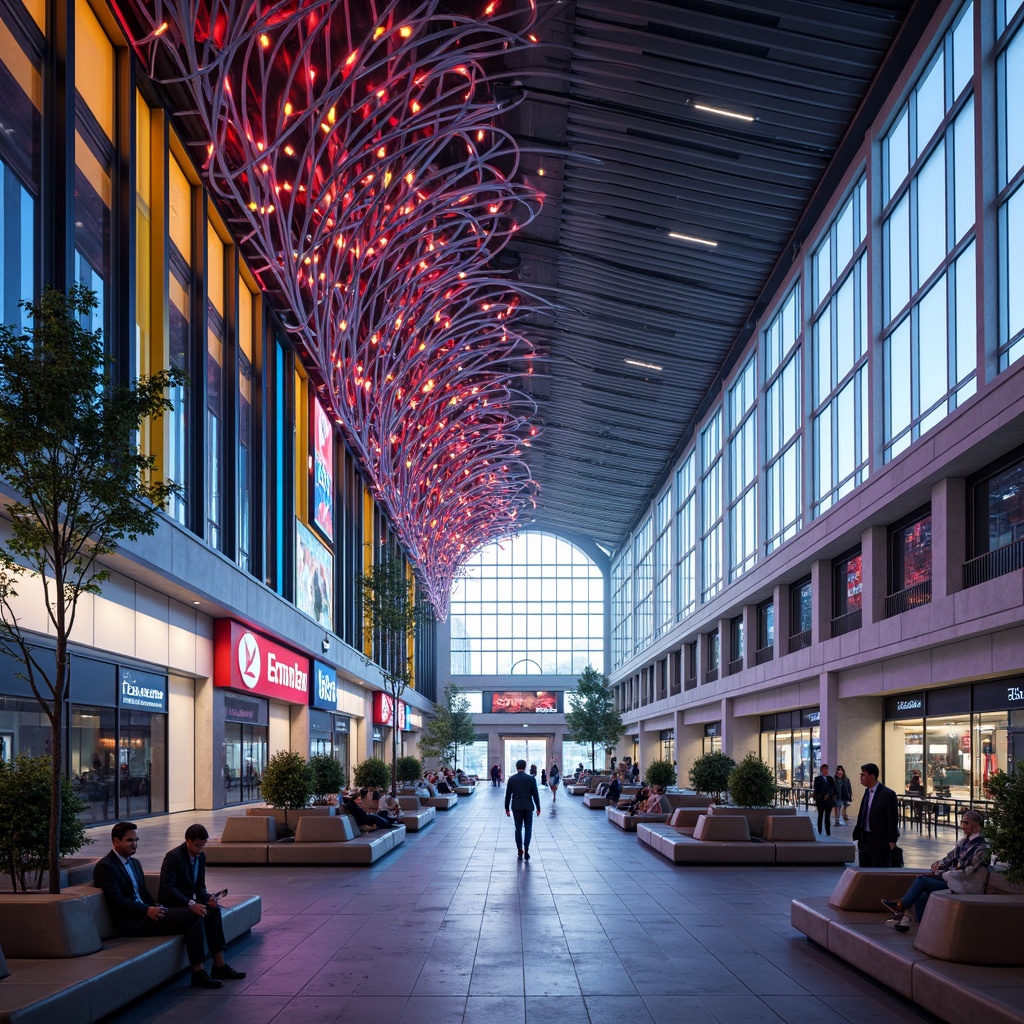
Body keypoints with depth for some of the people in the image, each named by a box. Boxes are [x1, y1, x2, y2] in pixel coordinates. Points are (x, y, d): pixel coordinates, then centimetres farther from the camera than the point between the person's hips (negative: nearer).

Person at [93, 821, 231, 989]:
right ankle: (198, 973, -13)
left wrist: (155, 906, 1)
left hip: (144, 912, 9)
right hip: (130, 921, -9)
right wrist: (148, 910, -21)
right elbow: (116, 901, -18)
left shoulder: (134, 863, 20)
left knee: (193, 915, -13)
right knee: (192, 915, -18)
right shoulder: (105, 866, -9)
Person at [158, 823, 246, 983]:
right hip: (171, 905, -7)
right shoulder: (173, 856, -17)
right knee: (202, 914, -29)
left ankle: (219, 965, -20)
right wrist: (191, 904, -36)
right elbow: (168, 888, -26)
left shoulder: (201, 856, 7)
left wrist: (208, 898, -10)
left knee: (214, 909, -19)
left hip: (188, 902, 7)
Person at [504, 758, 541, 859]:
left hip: (516, 807, 1)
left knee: (518, 829, 12)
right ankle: (526, 850, -10)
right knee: (528, 829, 5)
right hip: (528, 807, -1)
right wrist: (538, 808, 6)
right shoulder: (531, 778, -4)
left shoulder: (511, 779, -2)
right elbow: (535, 794, -2)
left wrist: (507, 808, 8)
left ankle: (520, 850, 15)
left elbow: (508, 795, 0)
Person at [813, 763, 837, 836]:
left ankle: (828, 831, 2)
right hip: (820, 800, -1)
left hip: (829, 800, 1)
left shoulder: (831, 779, 9)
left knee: (828, 817, 1)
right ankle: (819, 831, 13)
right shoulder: (818, 779, 3)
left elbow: (833, 789, 3)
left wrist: (828, 795, -12)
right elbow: (816, 790, -3)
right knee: (820, 816, 6)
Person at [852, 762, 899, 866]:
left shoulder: (888, 794, -12)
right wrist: (857, 835, 13)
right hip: (865, 841, 8)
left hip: (880, 842, -8)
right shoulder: (867, 792, 10)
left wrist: (892, 841, -15)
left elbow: (892, 819, -13)